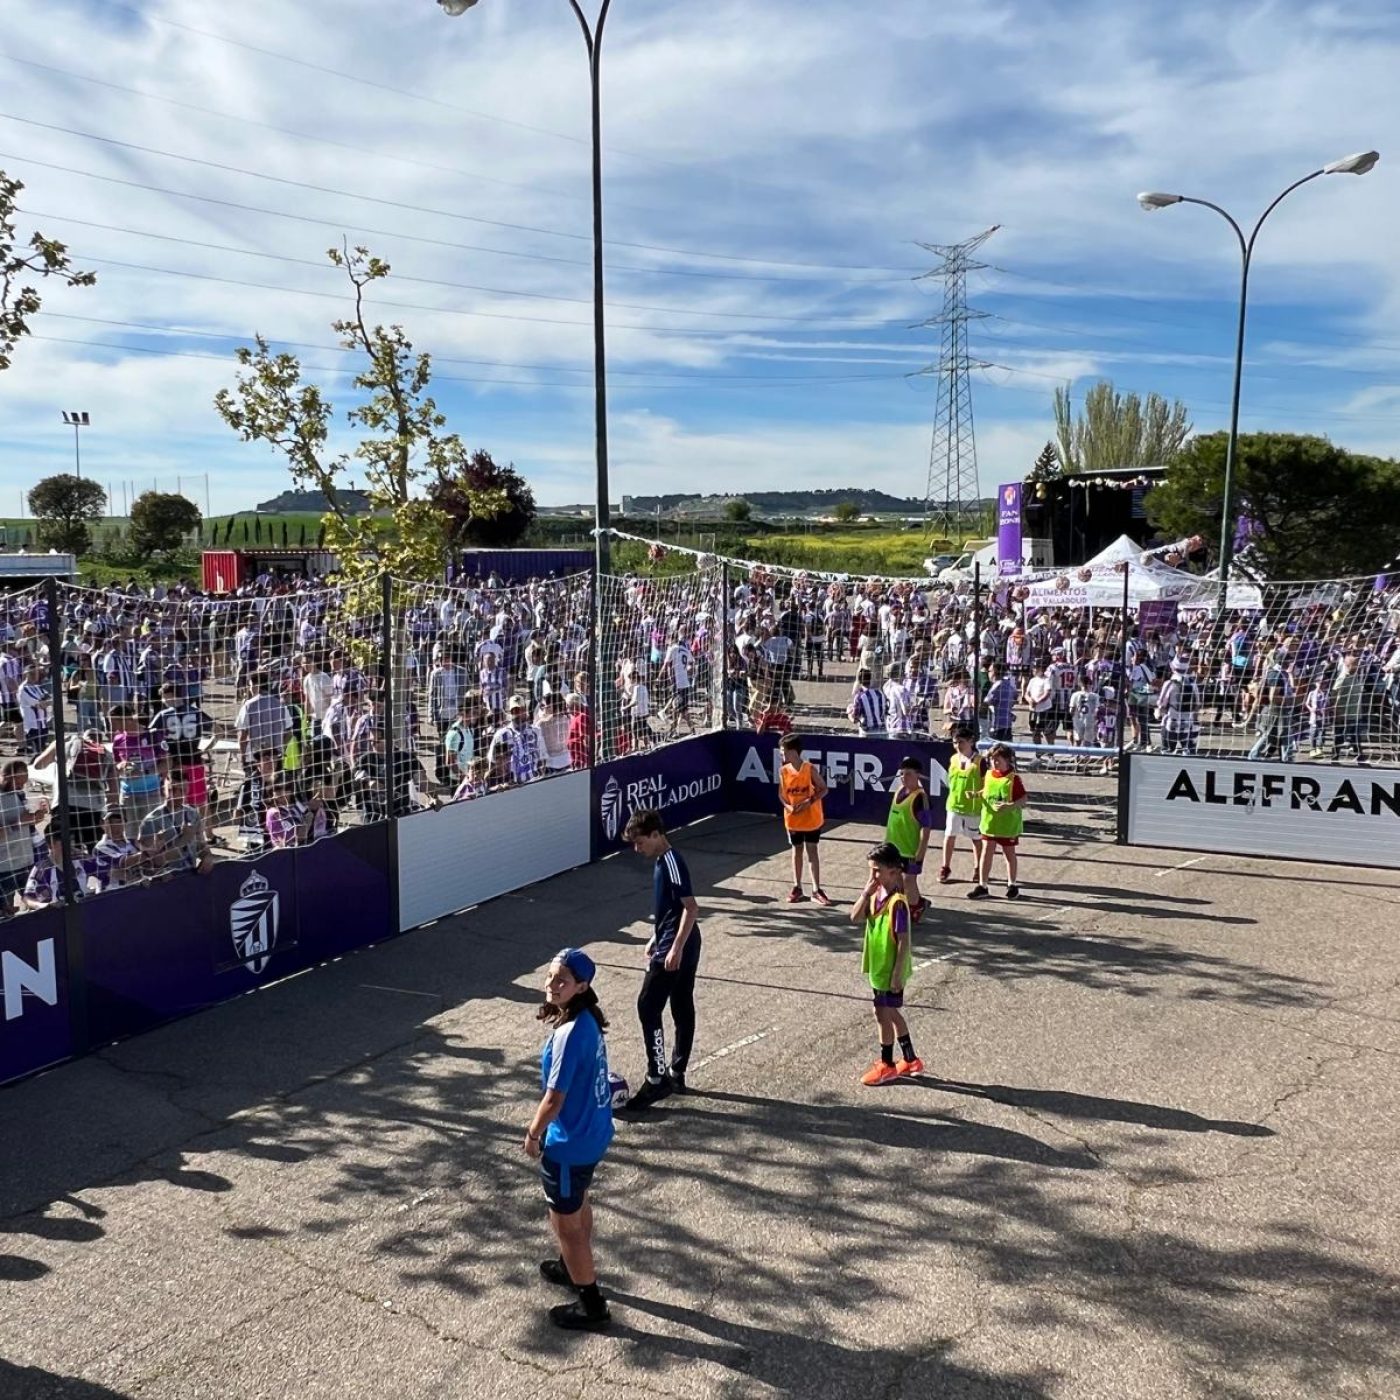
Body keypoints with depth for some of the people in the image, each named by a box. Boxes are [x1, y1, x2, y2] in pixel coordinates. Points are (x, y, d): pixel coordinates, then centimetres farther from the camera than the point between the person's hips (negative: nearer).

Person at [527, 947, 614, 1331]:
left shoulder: (569, 1034, -31)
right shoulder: (587, 1020, -3)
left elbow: (553, 1100, -25)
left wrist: (533, 1134, -7)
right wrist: (541, 1126, 18)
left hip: (570, 1143, -9)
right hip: (593, 1132, 9)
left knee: (565, 1224, 10)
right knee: (578, 1206, 30)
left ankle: (591, 1306, 24)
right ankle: (576, 1269, 53)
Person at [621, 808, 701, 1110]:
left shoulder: (671, 862, -18)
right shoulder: (663, 860, 12)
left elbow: (691, 908, -24)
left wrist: (675, 948, -26)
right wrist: (657, 939, 27)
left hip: (675, 952, -10)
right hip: (683, 951, 10)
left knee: (648, 1008, -7)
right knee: (683, 1010, 13)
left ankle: (657, 1079, -4)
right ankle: (676, 1075, 21)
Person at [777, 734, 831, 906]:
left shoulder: (810, 769, -14)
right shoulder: (783, 771, -5)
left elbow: (823, 789, -7)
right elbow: (781, 793, 5)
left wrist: (809, 801, -21)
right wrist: (787, 806, -15)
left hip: (812, 818, -3)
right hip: (793, 819, 3)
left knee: (812, 851, 5)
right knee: (797, 851, 12)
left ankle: (816, 890, 11)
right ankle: (797, 888, 22)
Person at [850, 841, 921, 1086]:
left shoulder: (897, 902, -23)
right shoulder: (877, 895, 2)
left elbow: (904, 941, -21)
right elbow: (855, 918, 0)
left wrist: (897, 974, -20)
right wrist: (866, 893, -12)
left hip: (891, 970, -9)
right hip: (878, 967, 9)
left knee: (883, 1013, 2)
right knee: (891, 1013, 17)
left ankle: (887, 1065, 17)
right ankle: (910, 1060, 31)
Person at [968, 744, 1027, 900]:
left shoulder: (1014, 779, -15)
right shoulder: (988, 775, 2)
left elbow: (1023, 800, -15)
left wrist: (1009, 806, -30)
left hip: (1008, 824, -4)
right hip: (989, 821, 4)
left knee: (1009, 853, 13)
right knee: (986, 852, 3)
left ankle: (1012, 885, 28)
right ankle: (982, 886, 9)